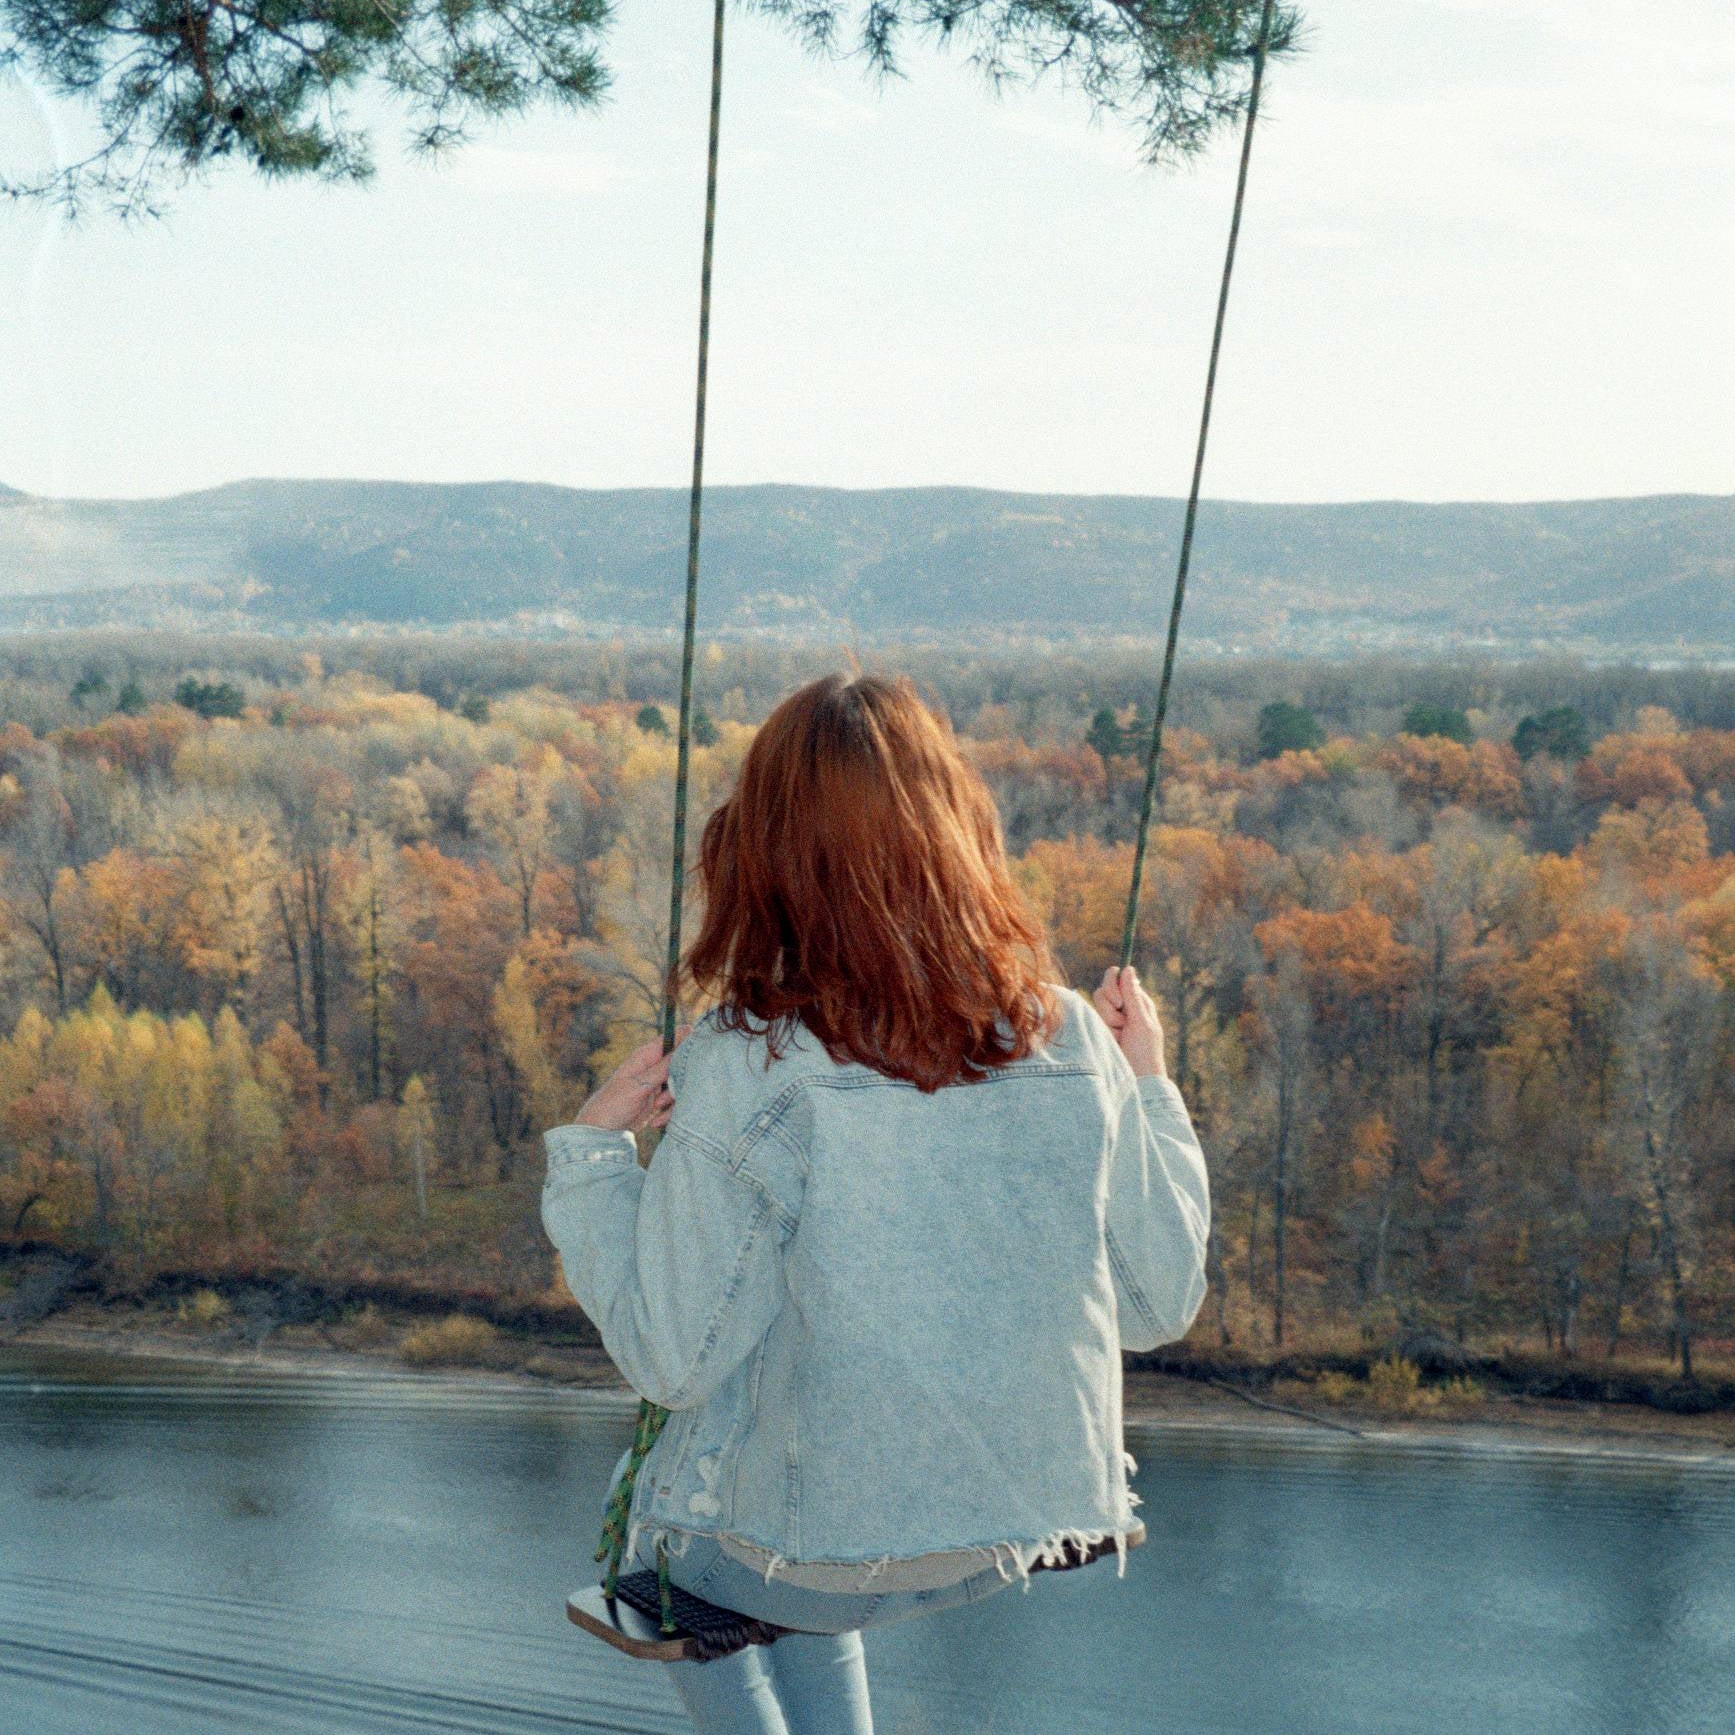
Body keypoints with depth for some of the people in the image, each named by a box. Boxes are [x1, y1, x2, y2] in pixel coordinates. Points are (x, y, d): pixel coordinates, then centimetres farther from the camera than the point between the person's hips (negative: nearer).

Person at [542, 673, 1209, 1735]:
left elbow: (671, 1361, -15)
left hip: (822, 1556, -4)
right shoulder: (1071, 1039, -12)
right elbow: (1162, 1305, -2)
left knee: (665, 1515, 31)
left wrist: (593, 1152, -6)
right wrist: (1149, 1085, 7)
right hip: (1038, 1524, 4)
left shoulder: (745, 1074, -23)